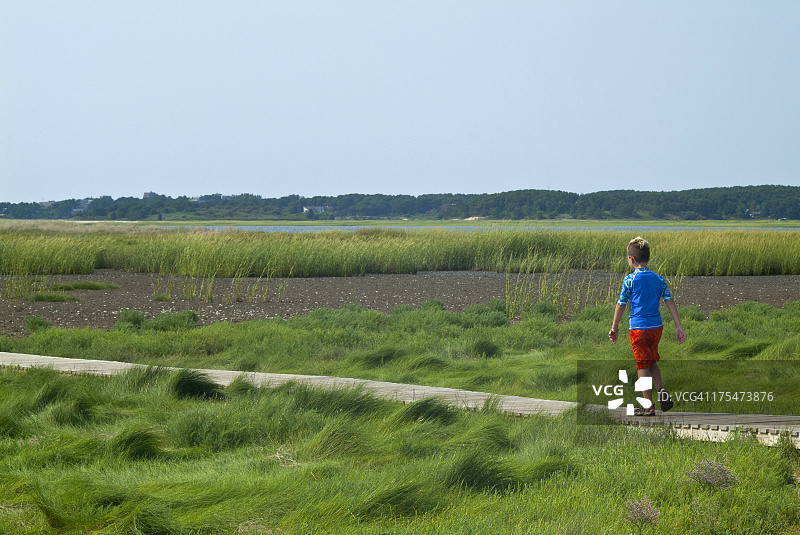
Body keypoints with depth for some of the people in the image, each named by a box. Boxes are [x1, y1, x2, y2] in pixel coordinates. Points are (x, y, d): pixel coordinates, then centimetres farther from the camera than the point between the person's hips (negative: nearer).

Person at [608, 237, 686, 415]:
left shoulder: (630, 280, -7)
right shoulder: (658, 279, 5)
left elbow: (621, 305, -3)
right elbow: (670, 302, 1)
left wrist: (614, 329, 7)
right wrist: (679, 327, 3)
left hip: (638, 328, -4)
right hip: (656, 326, 4)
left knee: (643, 366, 2)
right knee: (652, 362, 21)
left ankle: (648, 405, 2)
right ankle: (662, 391, 0)